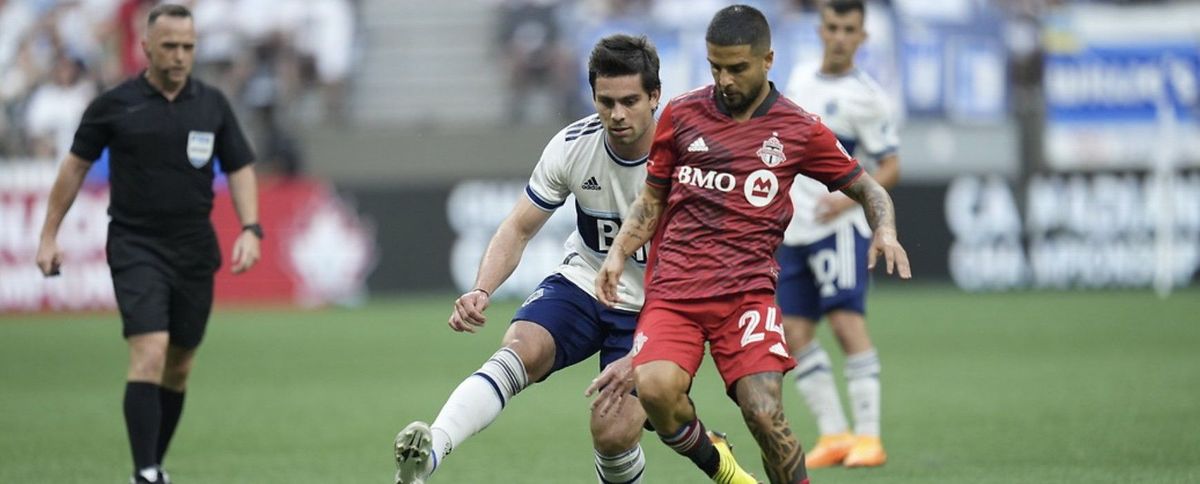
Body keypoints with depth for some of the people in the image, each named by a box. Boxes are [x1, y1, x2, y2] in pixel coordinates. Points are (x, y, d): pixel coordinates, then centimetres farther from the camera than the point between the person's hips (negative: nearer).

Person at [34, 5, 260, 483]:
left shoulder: (212, 105, 5)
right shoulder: (114, 105, -3)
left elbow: (239, 168, 9)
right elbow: (76, 165, 7)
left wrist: (250, 229, -6)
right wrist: (49, 236, 7)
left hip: (195, 249, 4)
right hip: (136, 247, -4)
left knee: (179, 366, 9)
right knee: (150, 351, -19)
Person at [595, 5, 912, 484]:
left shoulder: (800, 129, 5)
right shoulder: (681, 114, 9)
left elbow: (867, 189, 15)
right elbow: (651, 200, 18)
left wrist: (885, 231, -6)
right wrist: (618, 252, 2)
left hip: (747, 291, -1)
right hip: (672, 290, 1)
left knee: (764, 414, -21)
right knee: (655, 388, -26)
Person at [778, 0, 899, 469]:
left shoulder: (864, 96, -8)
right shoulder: (800, 77, 12)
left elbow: (891, 166, -7)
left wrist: (851, 197, -22)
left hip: (837, 224, -7)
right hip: (793, 229, 7)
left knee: (848, 324, -14)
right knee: (794, 335, 1)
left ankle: (868, 437, -12)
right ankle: (833, 435, 6)